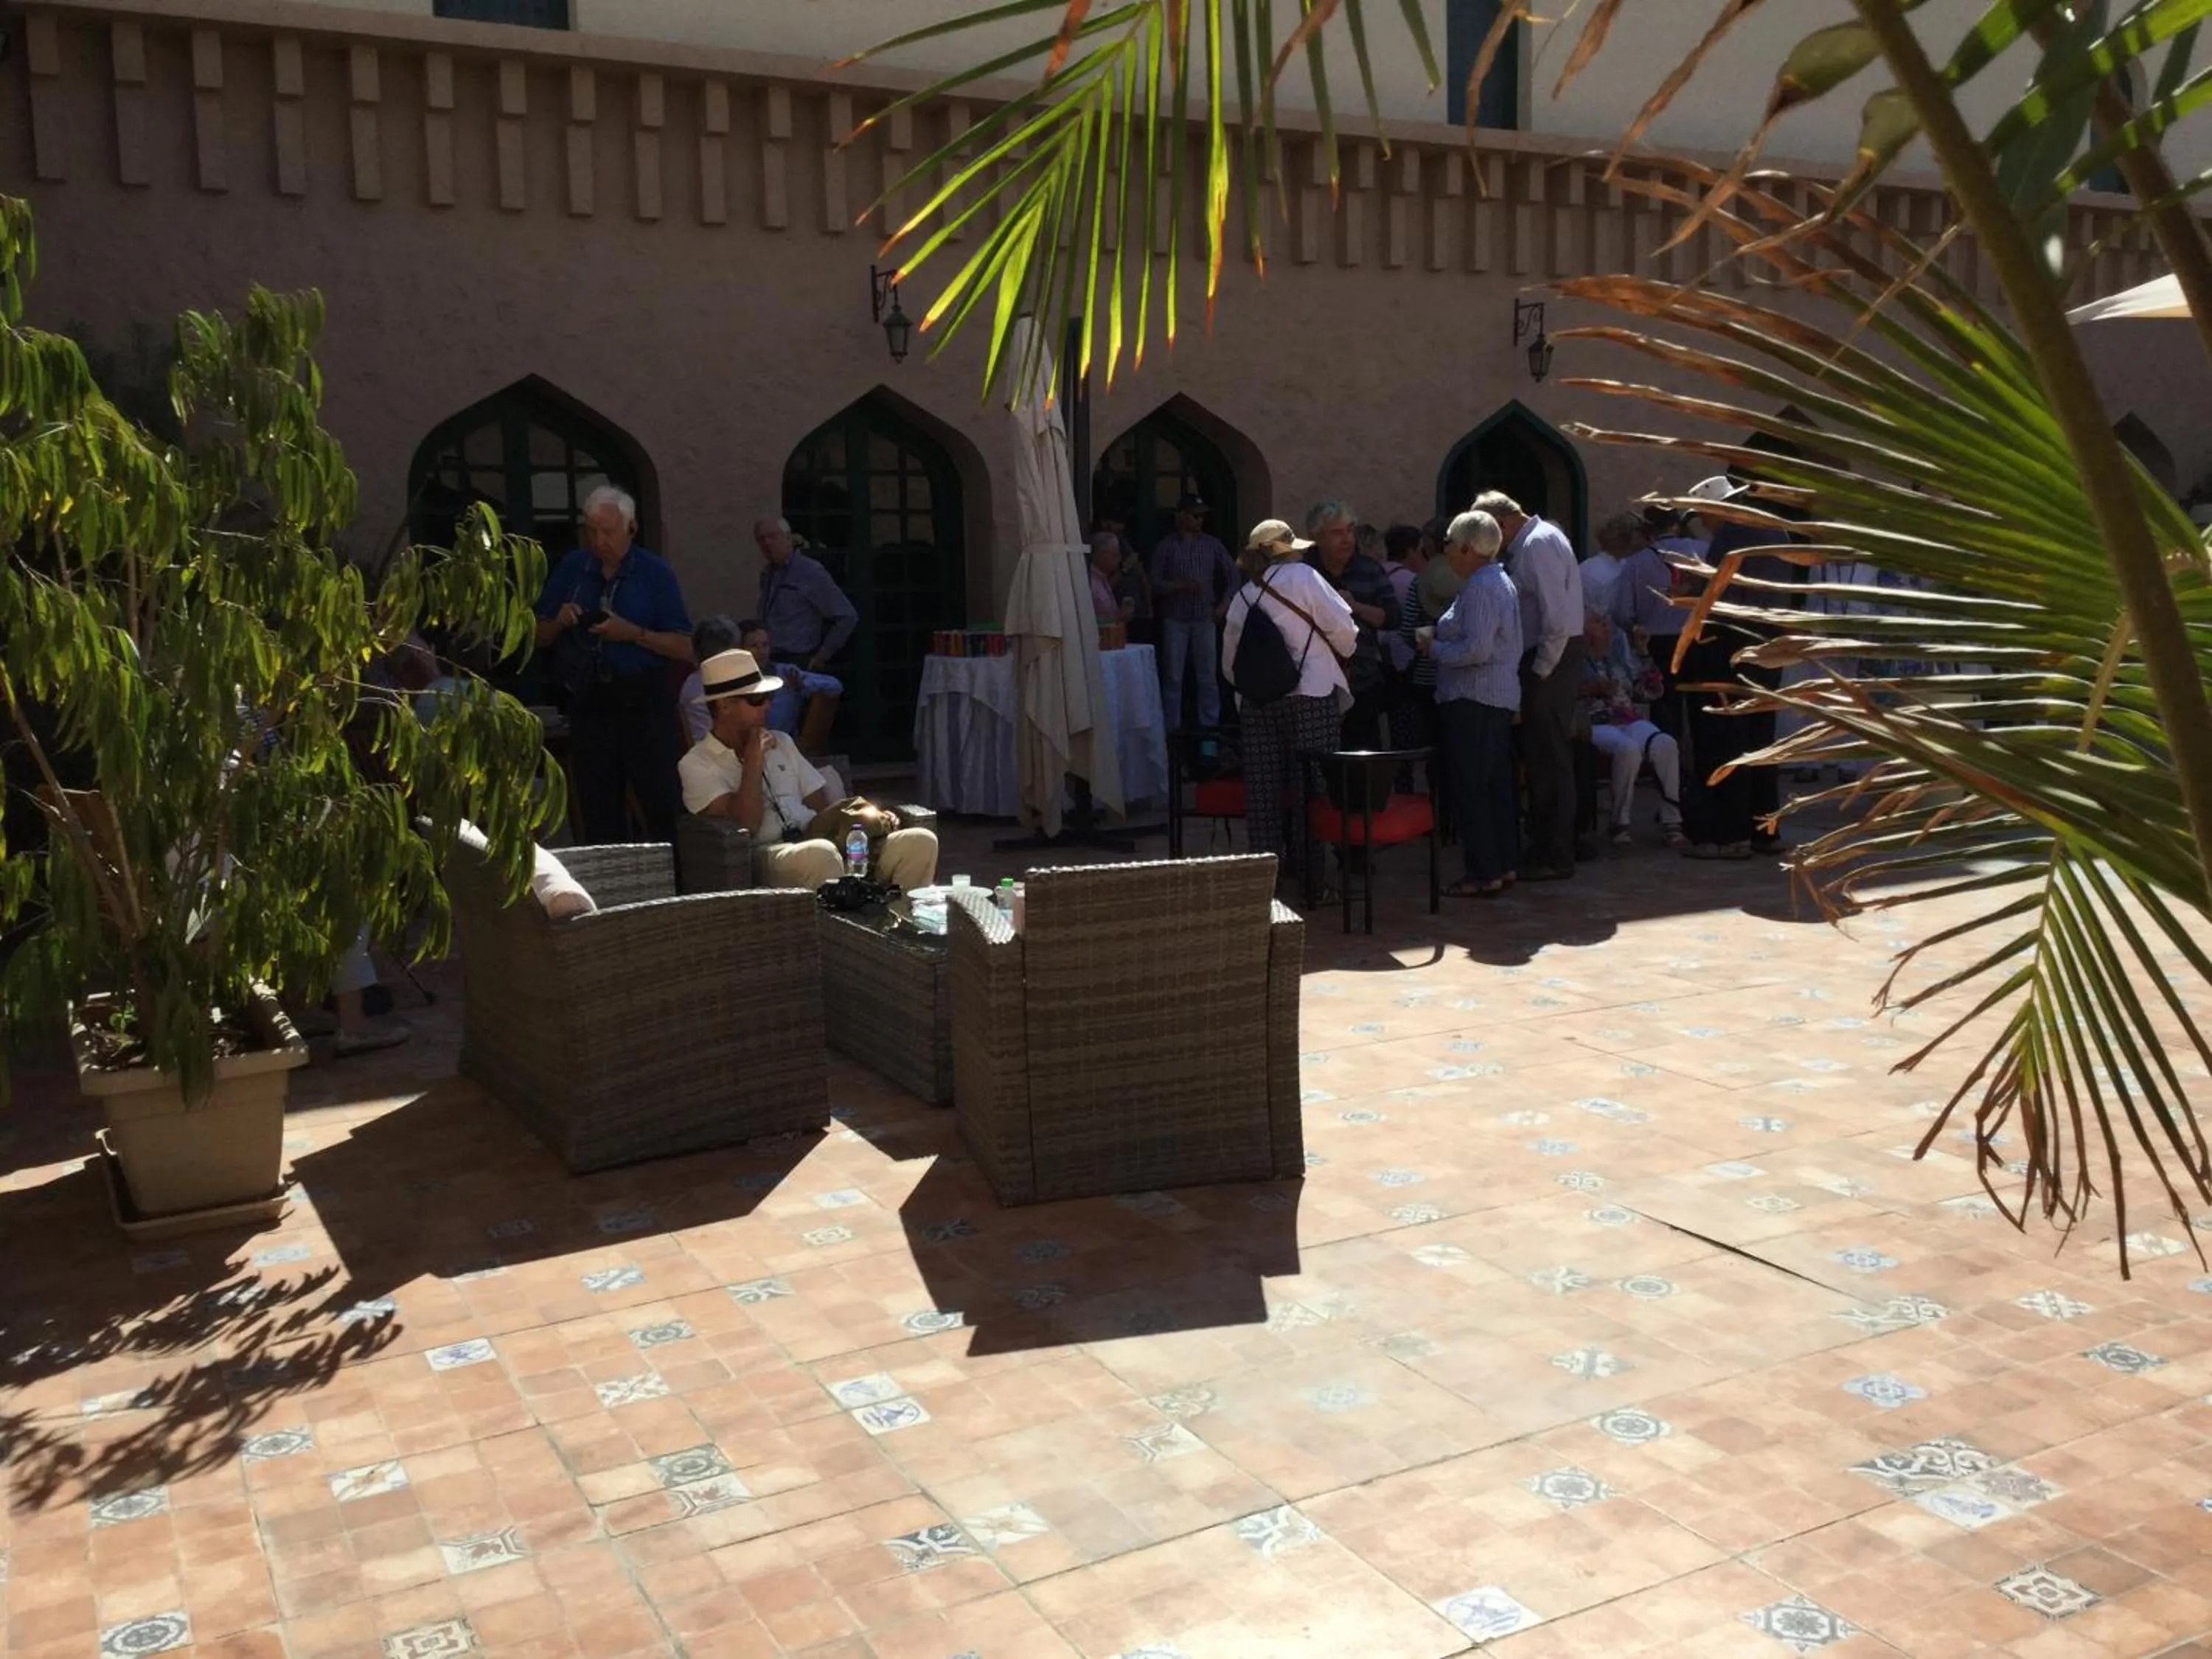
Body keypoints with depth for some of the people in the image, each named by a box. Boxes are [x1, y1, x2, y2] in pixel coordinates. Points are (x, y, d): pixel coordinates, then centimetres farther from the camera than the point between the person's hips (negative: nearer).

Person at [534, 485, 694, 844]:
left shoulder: (654, 572, -1)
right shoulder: (571, 569, 9)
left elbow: (684, 649, -5)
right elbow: (539, 639, 15)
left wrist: (632, 633, -17)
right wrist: (559, 623, -6)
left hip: (641, 703, -4)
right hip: (588, 703, 4)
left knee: (662, 806, -6)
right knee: (598, 812, 10)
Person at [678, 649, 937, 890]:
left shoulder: (781, 743, 24)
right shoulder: (698, 765, 5)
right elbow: (745, 825, -9)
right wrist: (754, 759, -5)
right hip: (765, 856, -6)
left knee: (921, 842, -18)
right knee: (819, 854, -42)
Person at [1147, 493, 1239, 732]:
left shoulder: (1212, 544, 8)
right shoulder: (1166, 547, 1)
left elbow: (1232, 575, 14)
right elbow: (1155, 584, -3)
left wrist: (1223, 606, 5)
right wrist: (1181, 585, -17)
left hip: (1205, 618, 2)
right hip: (1175, 620, -2)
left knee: (1208, 676, 2)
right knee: (1173, 676, -1)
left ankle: (1209, 724, 9)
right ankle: (1172, 727, 5)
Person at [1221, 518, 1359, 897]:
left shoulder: (1243, 596, 14)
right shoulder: (1304, 577, -3)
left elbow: (1230, 654, 17)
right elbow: (1342, 627, -6)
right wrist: (1344, 650, 14)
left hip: (1258, 700, 5)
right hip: (1310, 695, -5)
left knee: (1264, 787, 7)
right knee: (1309, 785, 1)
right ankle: (1307, 871, 3)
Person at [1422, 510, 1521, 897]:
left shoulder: (1479, 587, -16)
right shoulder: (1499, 580, 16)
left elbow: (1476, 649, -24)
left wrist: (1434, 648, -10)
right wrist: (1440, 641, 11)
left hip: (1473, 701, -11)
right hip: (1499, 697, 11)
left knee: (1470, 787, -6)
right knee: (1497, 783, 14)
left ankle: (1484, 874, -4)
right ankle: (1503, 863, 21)